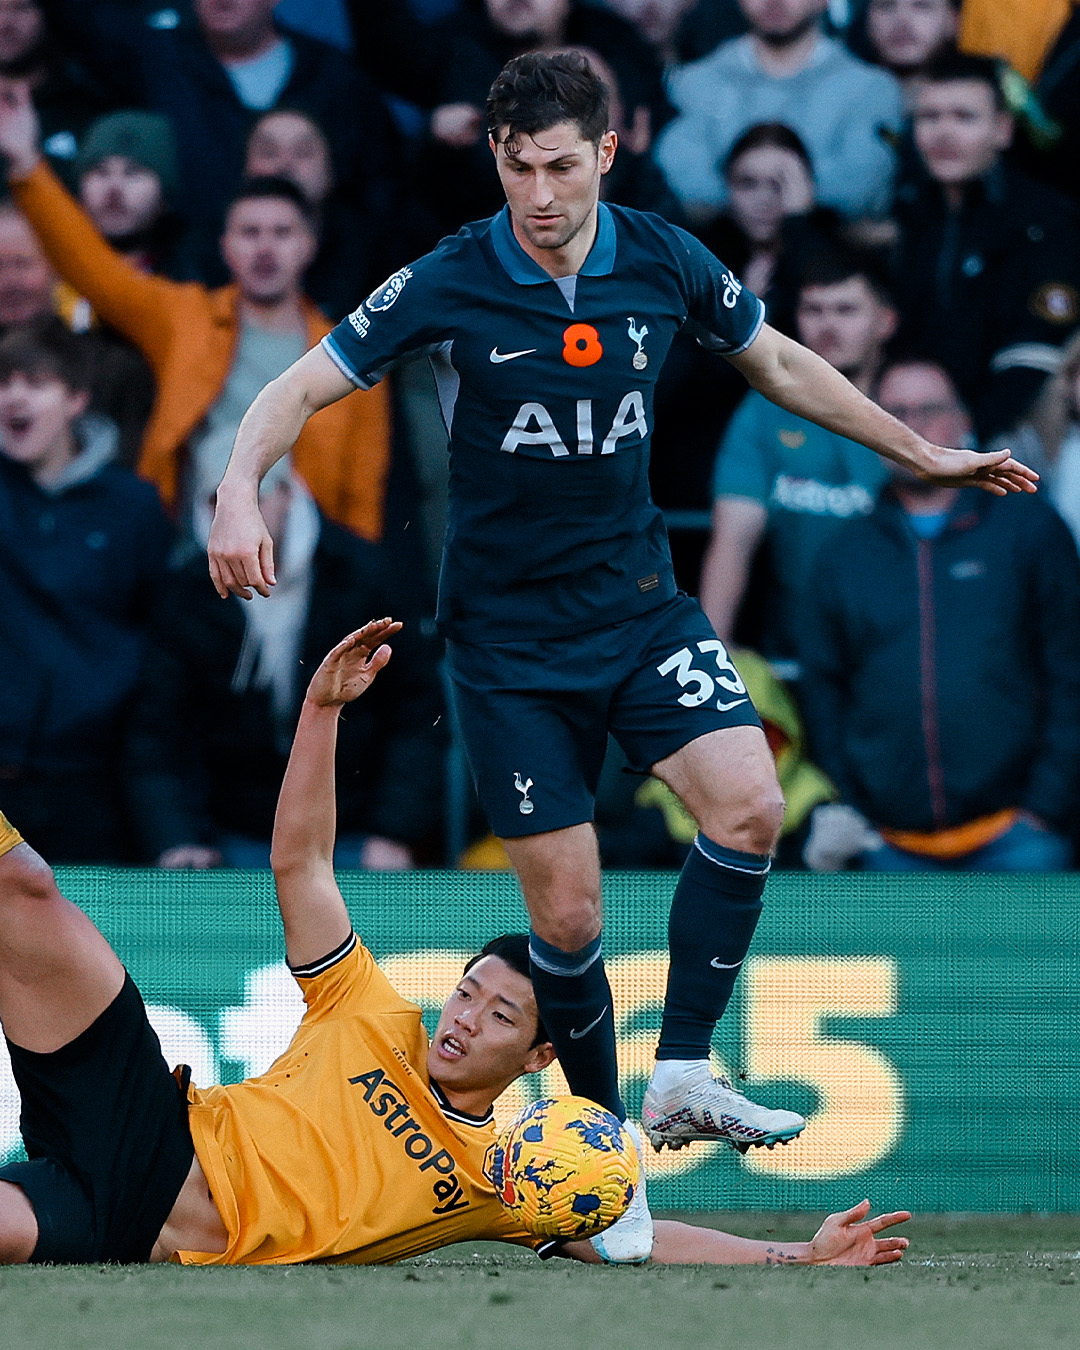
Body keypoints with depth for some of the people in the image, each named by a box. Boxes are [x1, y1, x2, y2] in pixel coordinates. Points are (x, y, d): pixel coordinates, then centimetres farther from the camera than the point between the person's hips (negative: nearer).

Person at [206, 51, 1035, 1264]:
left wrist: (922, 454, 20)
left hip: (639, 605, 3)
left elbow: (779, 363, 15)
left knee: (748, 807, -20)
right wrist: (239, 497, -31)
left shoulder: (664, 263, -4)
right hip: (507, 638, -3)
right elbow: (296, 392, -11)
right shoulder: (447, 286, -13)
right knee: (567, 913, -5)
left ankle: (681, 1075, -8)